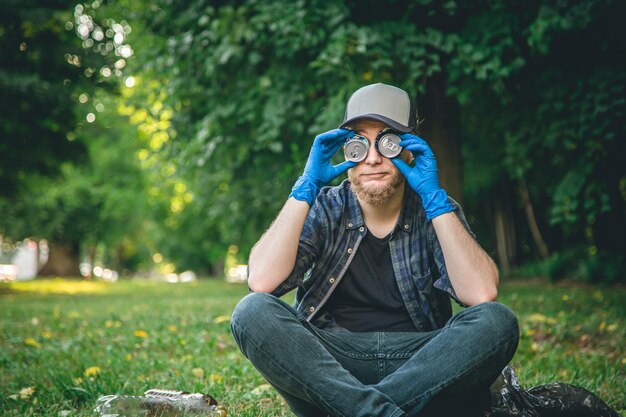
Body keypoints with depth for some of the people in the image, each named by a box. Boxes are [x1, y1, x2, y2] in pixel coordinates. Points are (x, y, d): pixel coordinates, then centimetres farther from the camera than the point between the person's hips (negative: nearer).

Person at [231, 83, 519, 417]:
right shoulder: (324, 209, 4)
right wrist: (305, 188, -12)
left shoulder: (436, 212, 4)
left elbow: (482, 294, -15)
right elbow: (261, 282, -12)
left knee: (497, 321, -26)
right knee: (253, 311, -25)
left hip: (420, 366, 0)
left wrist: (434, 197, -15)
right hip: (327, 361, 0)